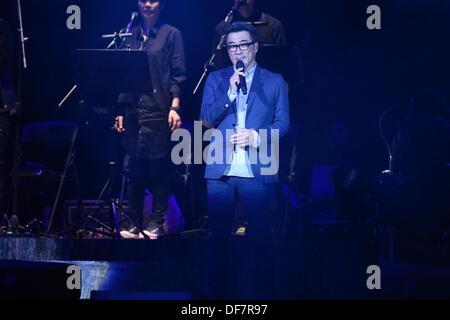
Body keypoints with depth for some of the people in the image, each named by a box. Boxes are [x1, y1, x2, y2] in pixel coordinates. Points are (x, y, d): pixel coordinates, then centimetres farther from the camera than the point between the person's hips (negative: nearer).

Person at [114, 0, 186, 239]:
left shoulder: (171, 34, 3)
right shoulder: (130, 35, 14)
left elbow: (179, 75, -2)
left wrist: (174, 107, -12)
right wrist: (120, 110, 11)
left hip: (158, 109, -4)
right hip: (133, 109, 4)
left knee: (158, 166, -2)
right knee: (134, 168, 5)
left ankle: (156, 224, 4)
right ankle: (133, 224, 10)